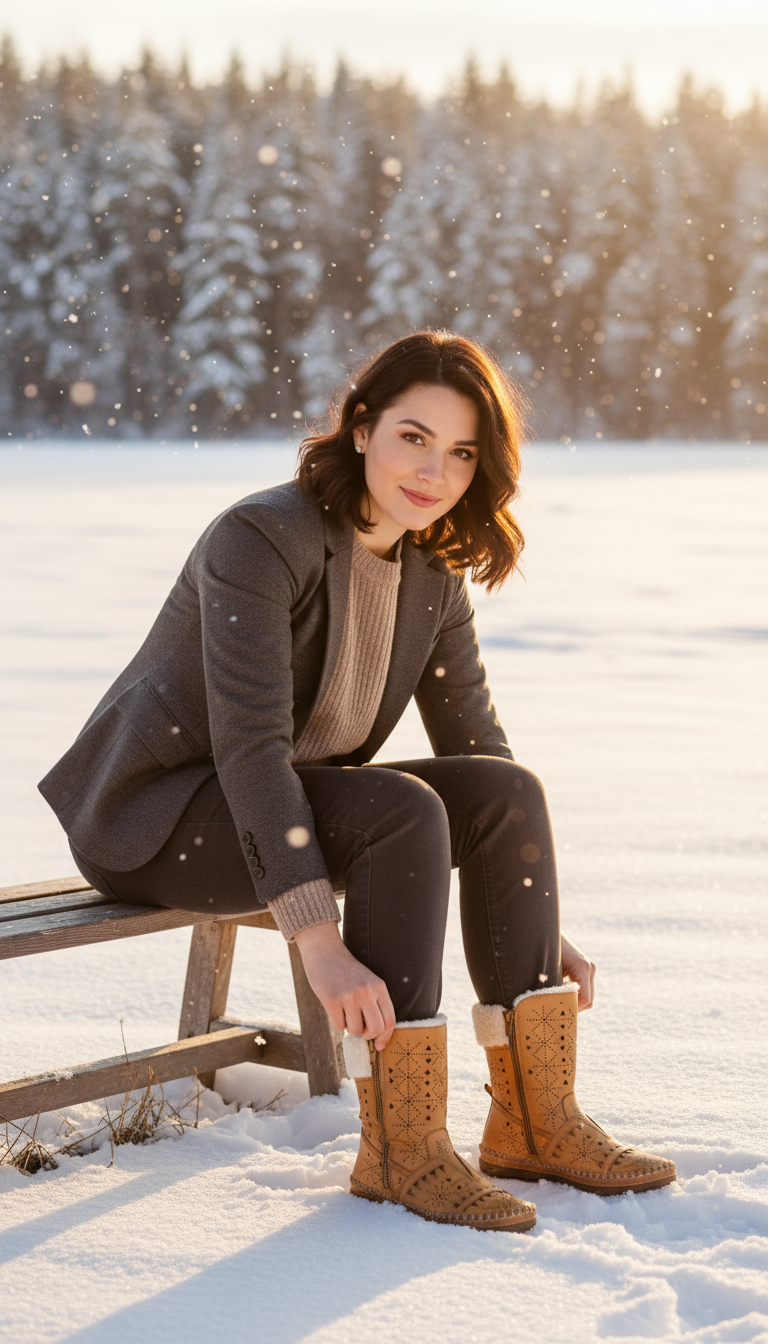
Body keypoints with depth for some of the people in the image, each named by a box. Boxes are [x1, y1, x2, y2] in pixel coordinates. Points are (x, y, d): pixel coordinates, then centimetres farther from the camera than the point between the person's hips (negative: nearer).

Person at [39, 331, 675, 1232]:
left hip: (283, 810, 7)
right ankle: (399, 1149, -24)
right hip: (155, 819, -7)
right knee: (405, 812, -29)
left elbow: (478, 747, 7)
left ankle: (535, 1121, -8)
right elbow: (249, 745, -30)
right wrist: (318, 939, -37)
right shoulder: (262, 539, -23)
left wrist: (541, 929, 2)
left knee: (508, 793, -13)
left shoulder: (433, 575, 2)